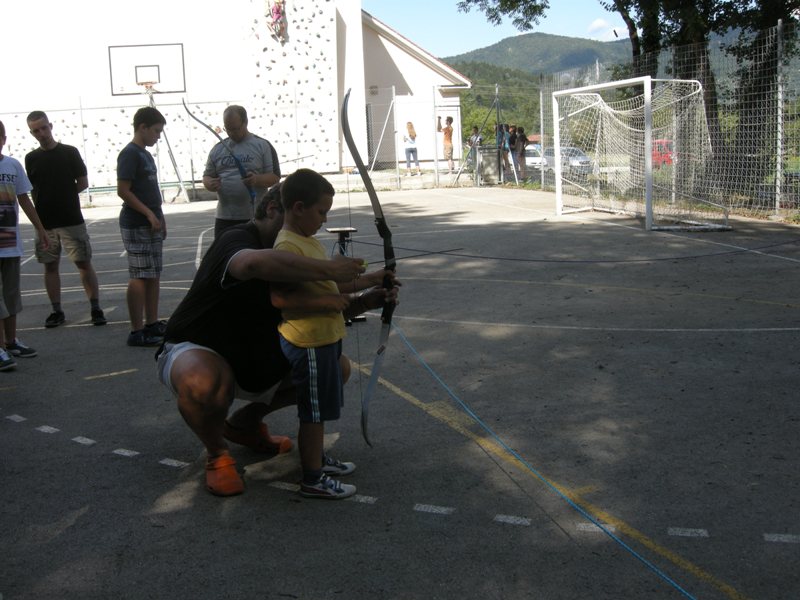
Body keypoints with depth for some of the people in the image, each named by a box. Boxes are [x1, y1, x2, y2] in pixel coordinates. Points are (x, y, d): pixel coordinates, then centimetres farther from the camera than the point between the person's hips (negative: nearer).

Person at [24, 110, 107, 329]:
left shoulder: (70, 152, -1)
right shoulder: (31, 158, 7)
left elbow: (83, 183, 2)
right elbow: (31, 190, 12)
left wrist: (65, 195, 0)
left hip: (72, 220, -3)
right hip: (44, 223, 3)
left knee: (84, 263, -2)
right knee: (50, 266, 7)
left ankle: (95, 309, 4)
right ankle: (57, 311, 15)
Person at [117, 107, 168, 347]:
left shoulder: (146, 155, 16)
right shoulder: (130, 154, -12)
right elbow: (123, 190, -18)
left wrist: (159, 218, 19)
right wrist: (149, 213, -19)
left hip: (151, 224, 9)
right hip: (136, 225, -9)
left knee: (154, 275, 12)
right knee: (140, 277, -8)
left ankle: (152, 323, 20)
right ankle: (137, 331, -4)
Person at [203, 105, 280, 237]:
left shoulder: (262, 146, 2)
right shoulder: (218, 149, 13)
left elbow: (275, 176, -3)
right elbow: (207, 176, 16)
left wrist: (257, 179, -23)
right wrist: (211, 184, -9)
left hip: (255, 217, -3)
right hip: (224, 217, 3)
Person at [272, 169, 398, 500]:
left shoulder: (308, 240, 12)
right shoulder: (288, 246, -21)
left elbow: (325, 284, 18)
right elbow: (279, 298, -27)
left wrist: (367, 281, 10)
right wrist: (326, 302, -27)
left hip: (324, 338, 10)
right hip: (309, 342, -10)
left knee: (320, 408, 22)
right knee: (314, 411, 1)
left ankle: (317, 458, 38)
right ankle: (312, 479, 12)